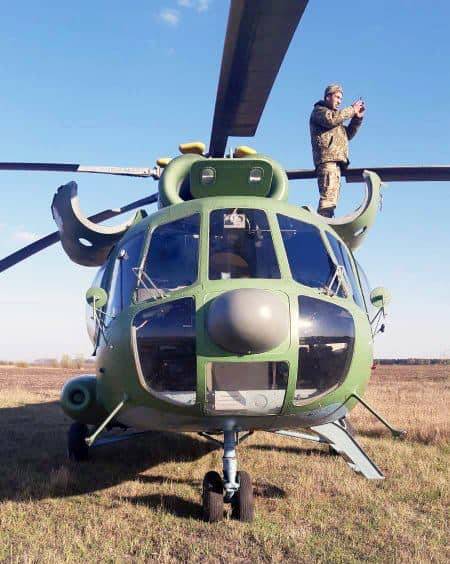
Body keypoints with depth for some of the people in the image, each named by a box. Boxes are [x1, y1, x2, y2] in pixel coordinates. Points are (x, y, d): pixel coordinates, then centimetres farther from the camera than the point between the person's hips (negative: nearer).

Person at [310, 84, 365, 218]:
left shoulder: (335, 115, 34)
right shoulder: (319, 110, 8)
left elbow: (348, 134, 28)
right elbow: (331, 119, -15)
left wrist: (357, 118, 14)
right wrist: (352, 110, -7)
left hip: (336, 161, 10)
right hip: (327, 158, -10)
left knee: (332, 198, 5)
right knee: (328, 196, -22)